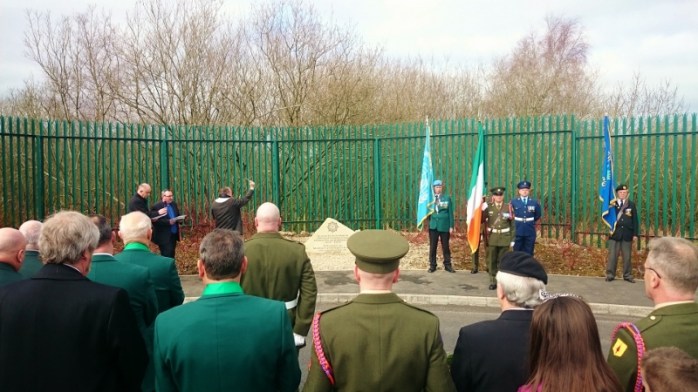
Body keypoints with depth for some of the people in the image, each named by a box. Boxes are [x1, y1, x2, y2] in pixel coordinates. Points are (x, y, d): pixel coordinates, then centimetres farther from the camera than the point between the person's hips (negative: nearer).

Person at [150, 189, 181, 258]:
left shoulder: (174, 204, 11)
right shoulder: (156, 206, -11)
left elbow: (178, 216, 19)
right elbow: (155, 221, -18)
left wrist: (179, 219, -4)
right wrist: (168, 222, -25)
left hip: (173, 234, 6)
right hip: (164, 237, -6)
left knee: (171, 255, 11)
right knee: (167, 255, -7)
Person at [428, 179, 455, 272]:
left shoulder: (447, 198, 1)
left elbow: (450, 213, 0)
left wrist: (451, 226, -4)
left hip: (444, 226, -1)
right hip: (433, 225, 1)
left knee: (445, 246, 8)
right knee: (432, 246, 4)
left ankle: (447, 265, 16)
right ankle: (432, 265, 12)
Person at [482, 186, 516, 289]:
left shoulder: (508, 207, 1)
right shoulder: (488, 207, 2)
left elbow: (512, 224, 3)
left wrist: (512, 239, 0)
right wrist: (483, 210, -17)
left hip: (504, 238, 0)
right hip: (492, 238, 0)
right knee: (492, 261, 4)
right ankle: (493, 281, 14)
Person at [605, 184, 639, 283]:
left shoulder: (631, 205, 7)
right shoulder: (612, 204, 1)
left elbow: (635, 220, 6)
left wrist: (635, 233, 0)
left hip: (627, 234, 2)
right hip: (615, 233, -2)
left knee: (627, 256, 9)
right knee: (612, 255, 2)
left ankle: (627, 275, 18)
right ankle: (610, 275, 11)